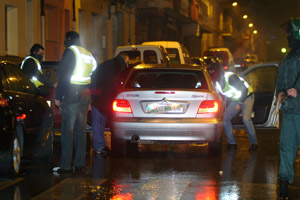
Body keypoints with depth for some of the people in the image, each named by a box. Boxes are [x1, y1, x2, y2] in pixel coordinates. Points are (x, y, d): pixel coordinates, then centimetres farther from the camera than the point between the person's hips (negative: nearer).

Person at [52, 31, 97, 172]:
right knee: (80, 130, 11)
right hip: (85, 97, 8)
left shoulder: (70, 51, -7)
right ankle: (80, 163, 12)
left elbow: (63, 75, -13)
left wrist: (58, 96, -11)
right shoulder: (88, 54, 17)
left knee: (67, 130, -6)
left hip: (71, 97, -8)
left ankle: (65, 165, -6)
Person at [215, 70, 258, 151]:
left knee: (246, 119, -22)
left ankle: (254, 143, -10)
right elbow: (222, 93, 10)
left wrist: (239, 103, -24)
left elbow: (244, 89, -25)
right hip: (235, 99, 7)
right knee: (225, 117, -5)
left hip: (246, 97, -7)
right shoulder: (217, 82, -7)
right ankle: (231, 143, 0)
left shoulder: (231, 77, -30)